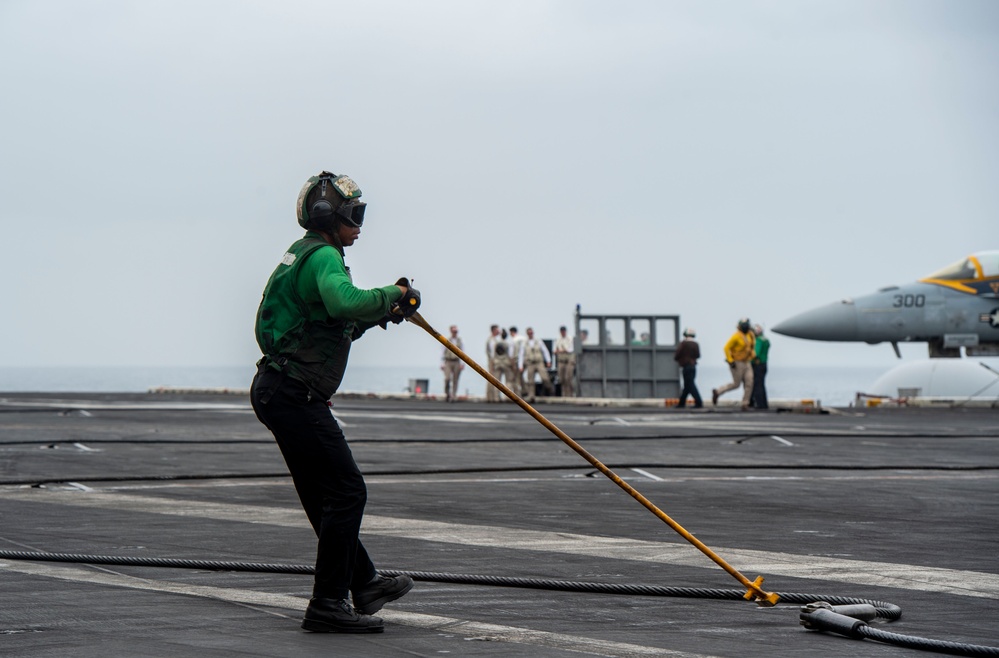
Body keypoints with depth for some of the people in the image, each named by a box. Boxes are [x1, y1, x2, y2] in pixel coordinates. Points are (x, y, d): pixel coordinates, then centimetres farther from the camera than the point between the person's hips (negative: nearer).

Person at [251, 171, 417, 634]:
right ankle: (327, 604, -9)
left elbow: (335, 326, 28)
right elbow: (343, 301, -34)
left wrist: (378, 315, 16)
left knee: (327, 495, 19)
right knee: (346, 491, -9)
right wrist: (393, 295, -20)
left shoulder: (305, 255, 21)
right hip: (294, 394, -11)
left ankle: (363, 584, 31)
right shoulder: (323, 257, -12)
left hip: (278, 391, 11)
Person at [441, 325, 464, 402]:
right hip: (448, 362, -2)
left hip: (457, 363, 2)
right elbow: (442, 353, 4)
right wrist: (442, 364, -3)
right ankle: (447, 393, 3)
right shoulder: (446, 341, 4)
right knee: (447, 378, -18)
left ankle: (452, 397, 1)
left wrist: (463, 363, -5)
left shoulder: (460, 341, 9)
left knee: (455, 380, -2)